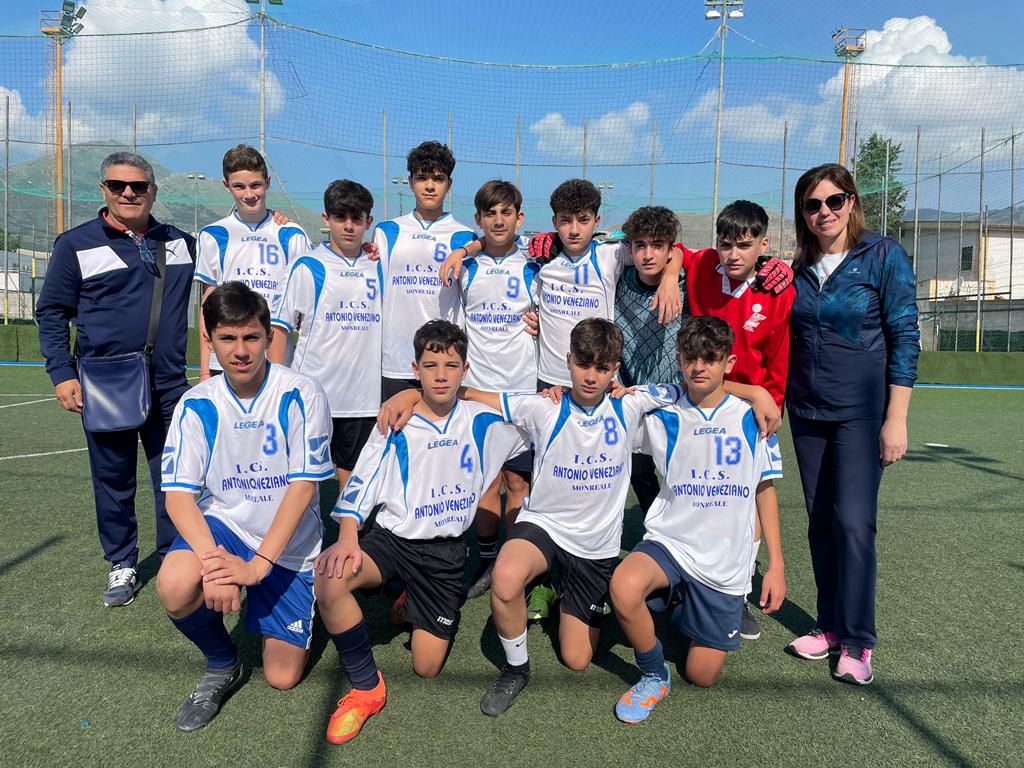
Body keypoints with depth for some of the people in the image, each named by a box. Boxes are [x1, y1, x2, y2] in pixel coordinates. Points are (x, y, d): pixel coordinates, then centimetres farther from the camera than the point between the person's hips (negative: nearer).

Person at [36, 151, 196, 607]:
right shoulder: (76, 244, 1)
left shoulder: (179, 242, 10)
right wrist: (61, 372, -5)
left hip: (168, 385, 2)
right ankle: (122, 566, 24)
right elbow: (51, 312, 4)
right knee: (113, 480, 9)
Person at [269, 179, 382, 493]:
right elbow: (279, 327, -2)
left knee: (355, 476, 11)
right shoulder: (307, 266, -1)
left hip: (364, 394, 3)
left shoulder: (378, 266, 11)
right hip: (312, 393, -3)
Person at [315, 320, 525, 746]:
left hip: (447, 550, 2)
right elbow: (359, 484, -9)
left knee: (426, 667, 3)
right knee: (330, 578, -34)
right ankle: (366, 687, -11)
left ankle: (415, 606, 38)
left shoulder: (483, 421, 0)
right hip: (394, 536, -1)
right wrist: (347, 539, -24)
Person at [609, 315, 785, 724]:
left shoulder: (752, 419, -1)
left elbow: (764, 491, 6)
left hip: (725, 563, 1)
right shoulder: (662, 418, -3)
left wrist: (776, 564, 5)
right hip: (669, 541, -1)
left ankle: (690, 614, 40)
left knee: (702, 675, 5)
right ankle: (654, 675, -5)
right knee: (624, 587, -35)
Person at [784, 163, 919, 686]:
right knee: (821, 523, 9)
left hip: (861, 412, -5)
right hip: (808, 413, 5)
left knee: (853, 522, -8)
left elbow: (904, 337, -8)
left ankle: (856, 643, 6)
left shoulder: (883, 256, -5)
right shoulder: (799, 268, 8)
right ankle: (830, 627, 22)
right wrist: (776, 401, 4)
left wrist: (896, 419, -13)